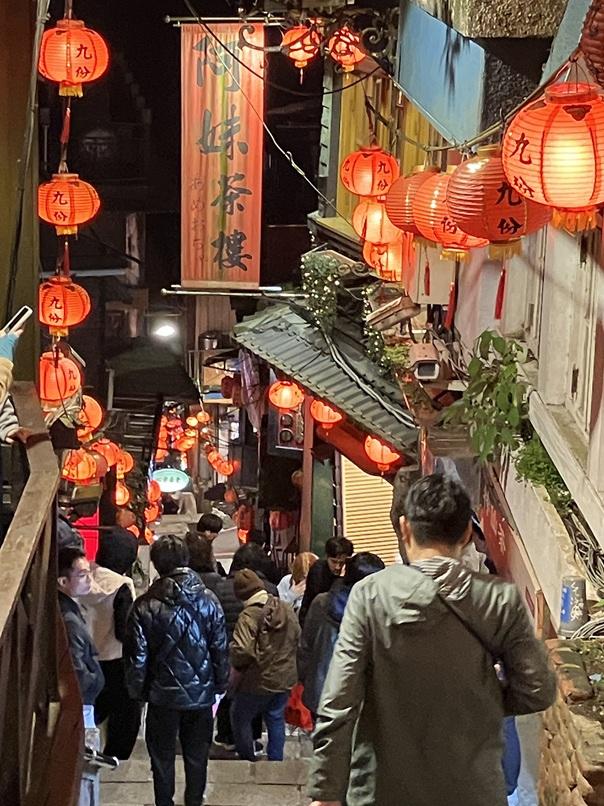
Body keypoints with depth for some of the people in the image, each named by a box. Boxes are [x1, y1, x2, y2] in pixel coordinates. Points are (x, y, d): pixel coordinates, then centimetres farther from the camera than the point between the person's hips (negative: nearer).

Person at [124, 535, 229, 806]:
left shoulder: (145, 606, -12)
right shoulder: (208, 601, -8)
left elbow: (136, 655, -8)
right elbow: (221, 649, -3)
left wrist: (136, 690, 5)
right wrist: (220, 686, 9)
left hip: (163, 694, -1)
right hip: (201, 693, 2)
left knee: (162, 758, 13)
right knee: (196, 756, 16)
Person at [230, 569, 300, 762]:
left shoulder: (249, 616, -21)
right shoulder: (287, 610, 2)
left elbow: (242, 650, -25)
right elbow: (298, 639, 12)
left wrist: (236, 665, -5)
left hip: (258, 680, -6)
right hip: (285, 677, 6)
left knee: (240, 717, 14)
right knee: (276, 719, 17)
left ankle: (247, 758, 21)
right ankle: (276, 759, 21)